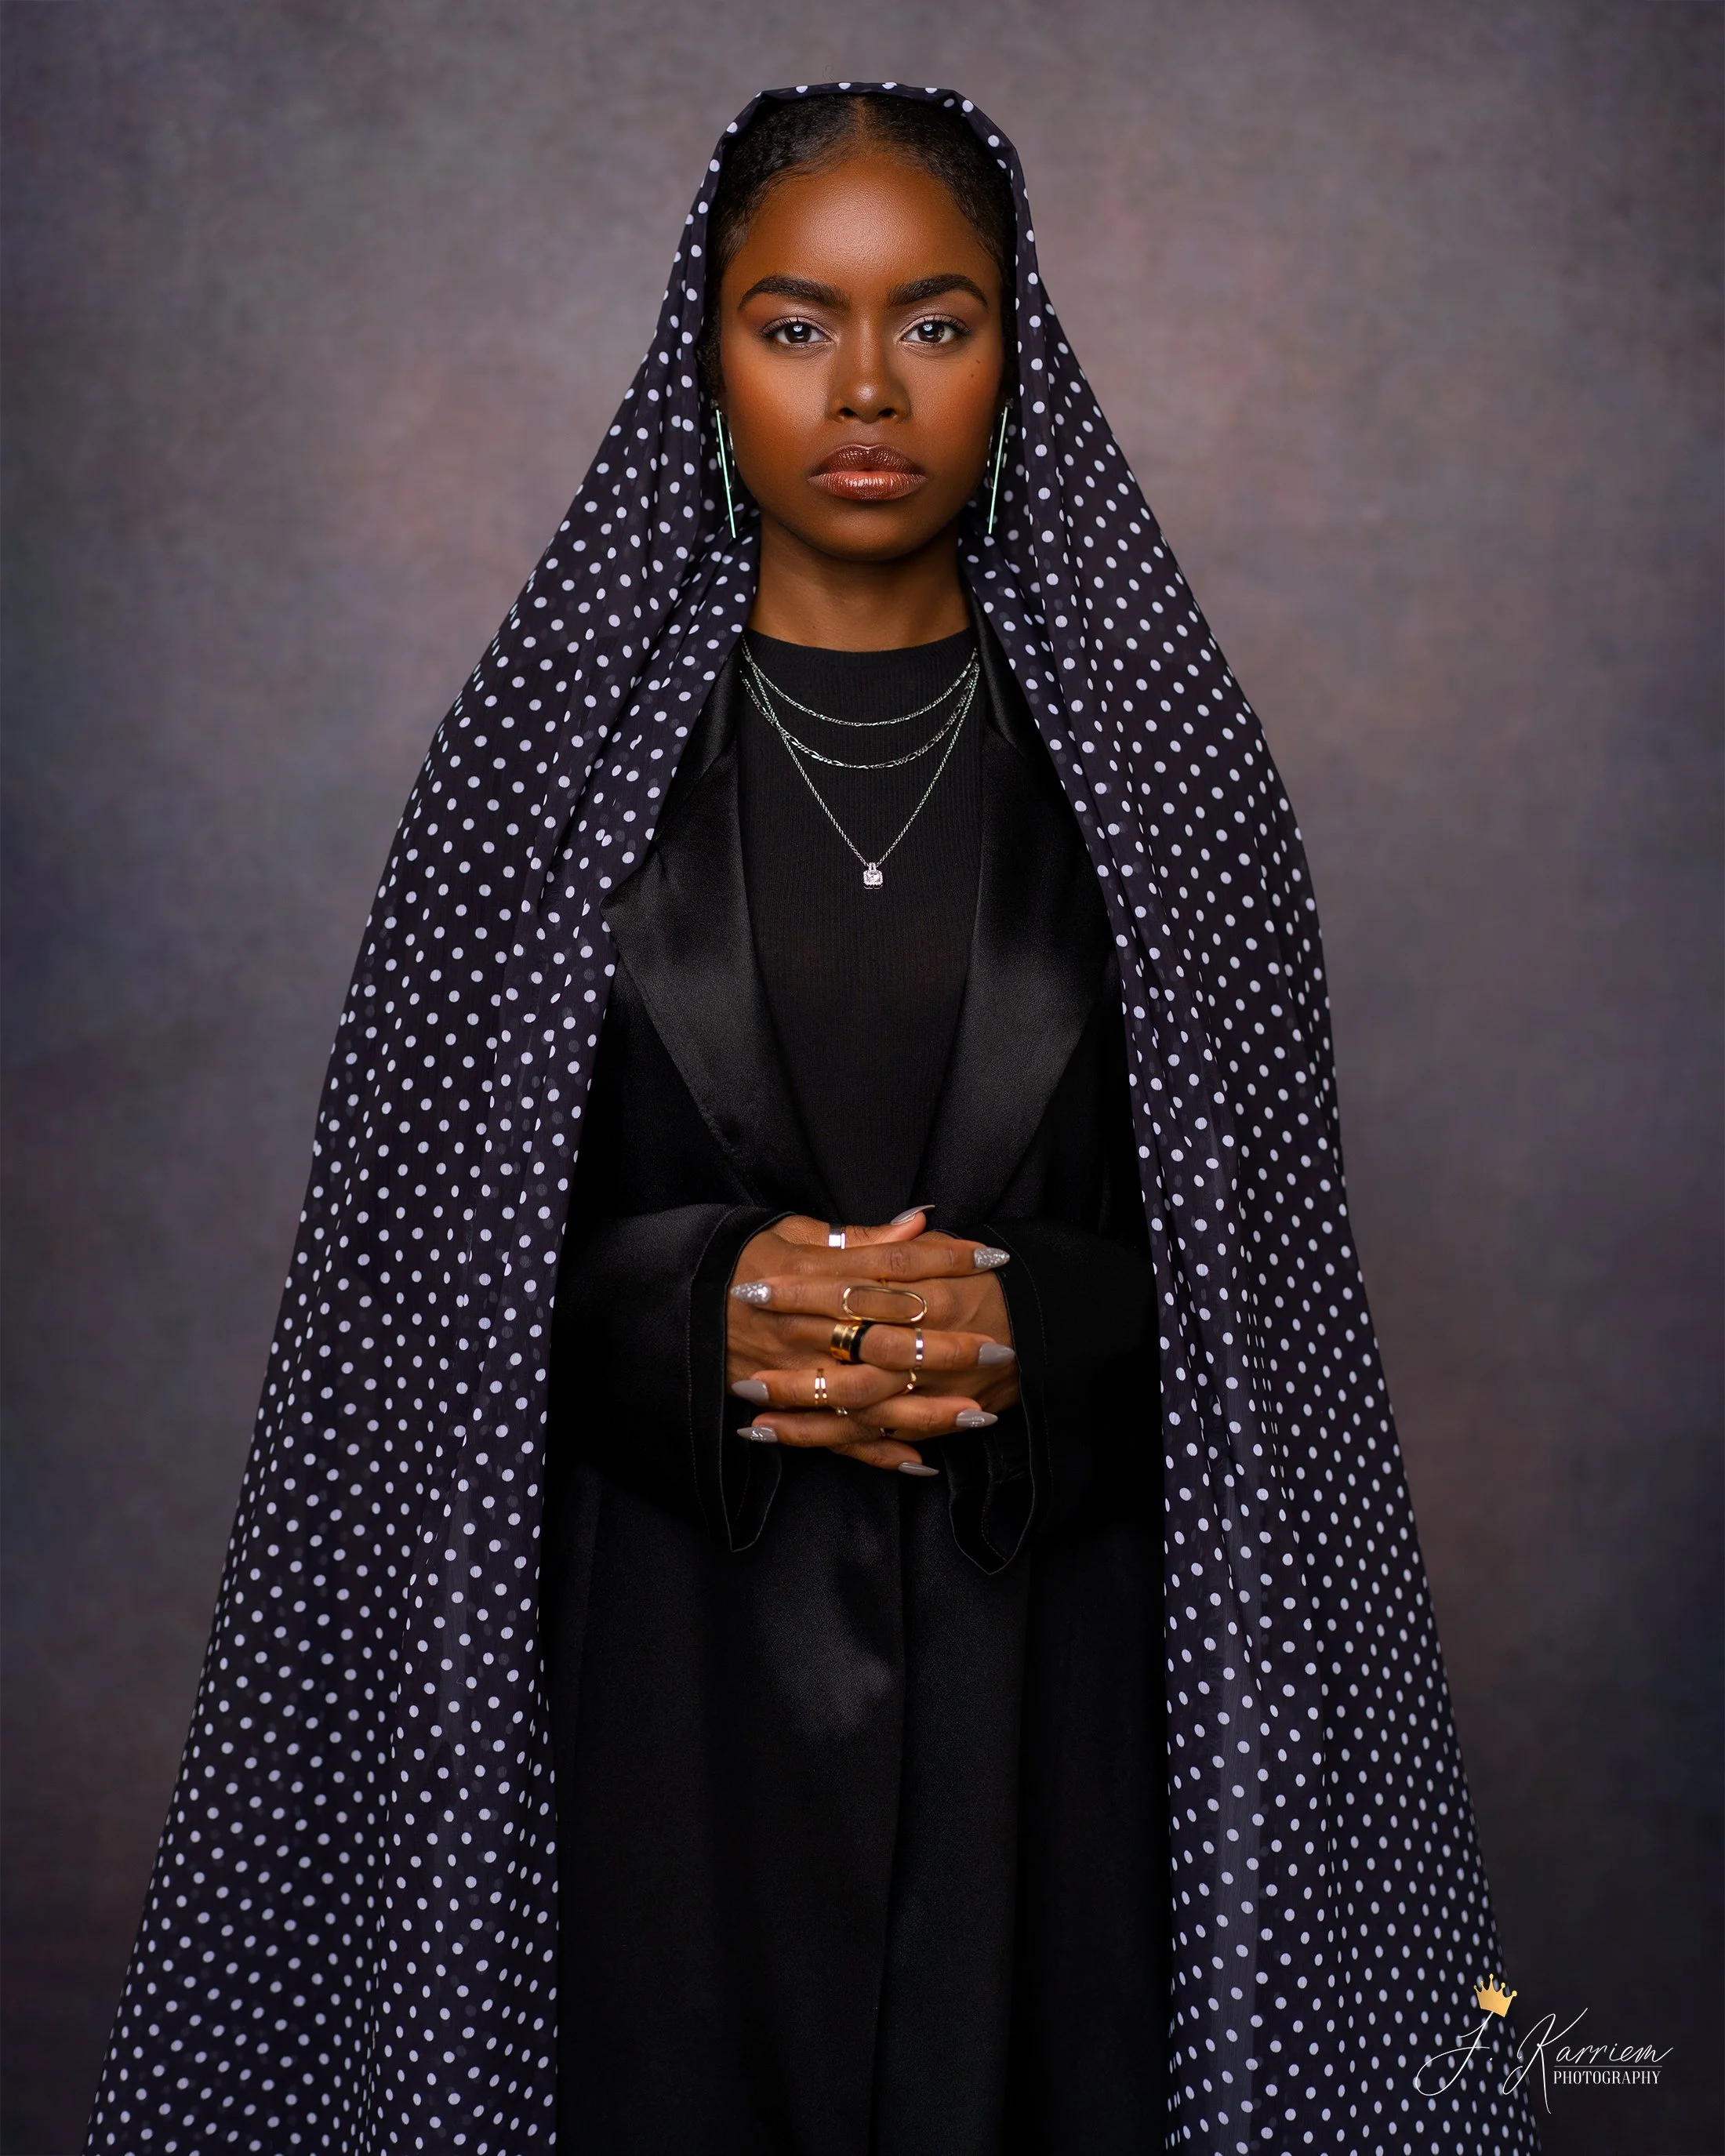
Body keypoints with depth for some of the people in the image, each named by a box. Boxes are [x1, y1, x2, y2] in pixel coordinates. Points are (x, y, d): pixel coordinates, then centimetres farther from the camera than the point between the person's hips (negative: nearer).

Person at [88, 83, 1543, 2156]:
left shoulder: (1146, 741, 2)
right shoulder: (559, 737, 0)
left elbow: (1259, 1232, 4)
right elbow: (432, 1232, 1)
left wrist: (1032, 1328, -15)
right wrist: (698, 1306, -16)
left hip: (1047, 1669, 1)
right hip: (665, 1654, 0)